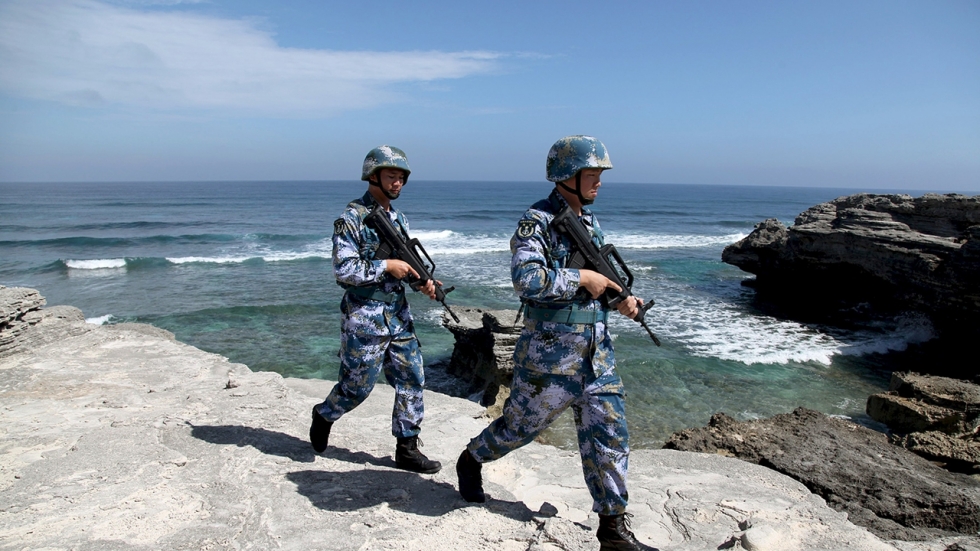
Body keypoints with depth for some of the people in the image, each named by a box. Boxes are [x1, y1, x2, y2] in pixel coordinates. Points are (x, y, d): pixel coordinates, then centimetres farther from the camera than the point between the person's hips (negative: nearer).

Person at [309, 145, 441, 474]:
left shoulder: (398, 218, 11)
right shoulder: (351, 219, -12)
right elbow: (343, 270, -19)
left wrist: (423, 282, -2)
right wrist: (386, 266, -19)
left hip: (398, 315, 7)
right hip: (364, 319, -7)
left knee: (412, 378, 5)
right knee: (357, 386, 6)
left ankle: (407, 449, 16)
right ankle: (324, 417, 36)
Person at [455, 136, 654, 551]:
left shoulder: (589, 220, 11)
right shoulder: (537, 221, -14)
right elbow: (527, 279, -28)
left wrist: (620, 298, 3)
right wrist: (581, 278, -22)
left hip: (596, 347, 7)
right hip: (550, 349, -7)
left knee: (609, 432, 5)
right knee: (521, 423, 11)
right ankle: (470, 461, 40)